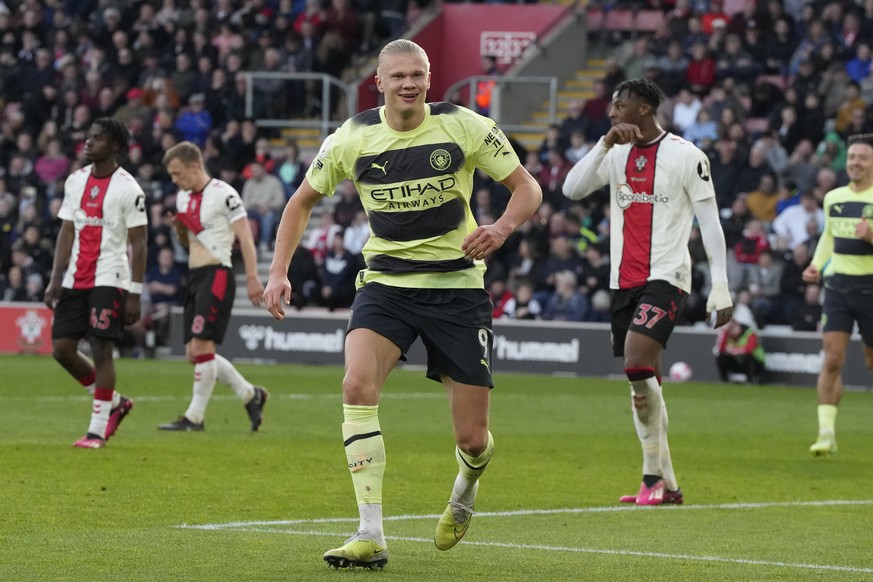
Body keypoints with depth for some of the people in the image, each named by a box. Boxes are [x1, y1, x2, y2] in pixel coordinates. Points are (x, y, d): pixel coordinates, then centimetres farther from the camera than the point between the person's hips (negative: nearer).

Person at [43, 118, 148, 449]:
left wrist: (135, 294, -12)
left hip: (109, 279, -6)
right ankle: (114, 402, 21)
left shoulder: (128, 188, -8)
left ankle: (97, 430, -2)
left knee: (101, 350, -9)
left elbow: (138, 244, -8)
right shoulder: (75, 181, 10)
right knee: (62, 348, 2)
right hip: (75, 279, 6)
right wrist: (55, 279, 4)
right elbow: (67, 233, 13)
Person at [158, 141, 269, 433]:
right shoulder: (183, 197, 16)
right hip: (195, 277, 9)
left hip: (217, 275, -9)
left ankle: (195, 417, -7)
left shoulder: (223, 194, -10)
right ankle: (250, 395, 18)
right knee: (194, 353, 6)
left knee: (201, 347, -13)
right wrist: (179, 227, 4)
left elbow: (245, 236, -14)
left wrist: (252, 278, -20)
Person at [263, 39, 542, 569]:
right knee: (358, 385, -27)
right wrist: (279, 272, 1)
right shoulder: (353, 139, -3)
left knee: (472, 439, -1)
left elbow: (528, 188, -3)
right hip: (385, 283, 1)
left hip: (457, 285, -1)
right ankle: (371, 536, -24)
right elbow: (303, 200, 12)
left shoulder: (465, 127, -8)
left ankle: (466, 487, 40)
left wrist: (502, 228, -25)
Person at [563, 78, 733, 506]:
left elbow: (710, 223, -4)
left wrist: (720, 286, -9)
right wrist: (606, 143, -10)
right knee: (641, 381, 7)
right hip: (623, 279, 7)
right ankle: (665, 484, 13)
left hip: (666, 277, -7)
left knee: (637, 362, -23)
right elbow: (572, 189, -1)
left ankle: (654, 475, -14)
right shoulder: (617, 154, 12)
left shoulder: (685, 156, -4)